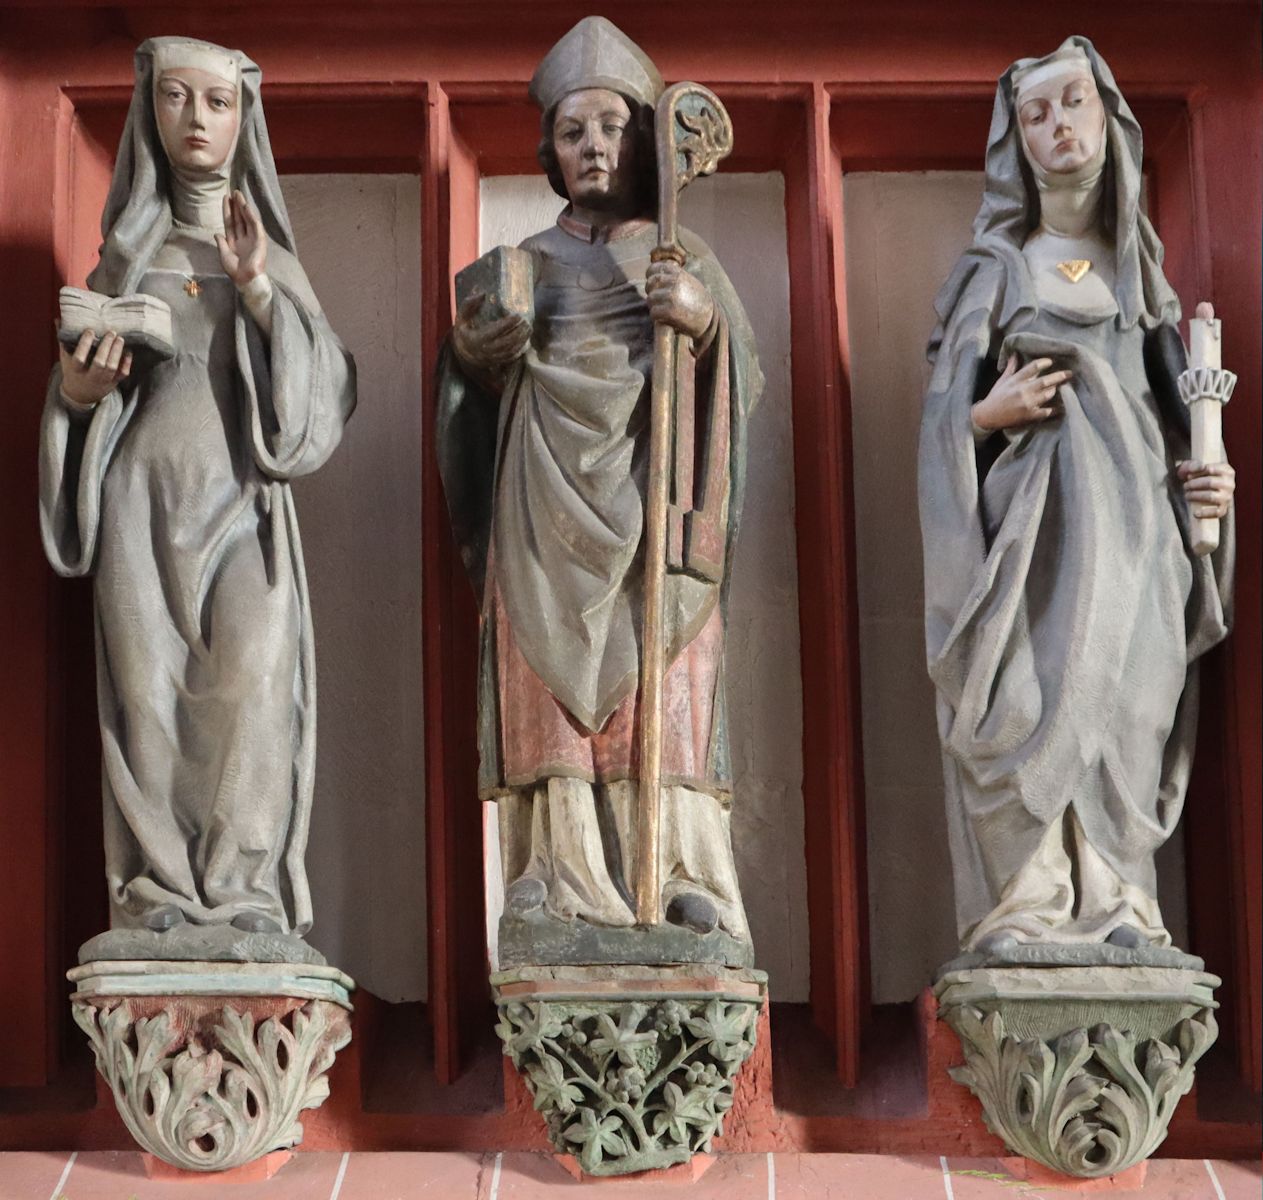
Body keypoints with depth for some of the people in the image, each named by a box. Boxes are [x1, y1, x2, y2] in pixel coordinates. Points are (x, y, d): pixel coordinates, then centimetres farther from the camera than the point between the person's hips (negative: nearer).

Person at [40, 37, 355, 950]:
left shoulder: (271, 253, 13)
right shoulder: (127, 248, 15)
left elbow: (324, 382, 2)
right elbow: (92, 380, 16)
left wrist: (259, 290, -10)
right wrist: (78, 390, -8)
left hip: (240, 496, -1)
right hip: (144, 495, 1)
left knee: (252, 682, -15)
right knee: (149, 687, -7)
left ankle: (246, 892, -10)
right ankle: (161, 894, -3)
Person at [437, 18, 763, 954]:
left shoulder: (686, 260, 15)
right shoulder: (525, 265, 19)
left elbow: (747, 380, 6)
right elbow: (488, 397, 16)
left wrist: (704, 322, -14)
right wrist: (471, 356, -5)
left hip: (651, 515, -1)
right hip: (546, 519, 1)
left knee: (663, 698, -11)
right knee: (552, 696, -8)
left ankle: (681, 883, -13)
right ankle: (564, 887, -10)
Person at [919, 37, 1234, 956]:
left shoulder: (1137, 261, 18)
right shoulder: (995, 268, 8)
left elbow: (1171, 391, 19)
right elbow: (950, 402, 6)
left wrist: (1204, 476, 2)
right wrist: (989, 414, -15)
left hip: (1133, 505, 3)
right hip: (1035, 509, -3)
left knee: (1127, 693, -5)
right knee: (1030, 696, -15)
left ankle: (1110, 901, -2)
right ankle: (1026, 904, -15)